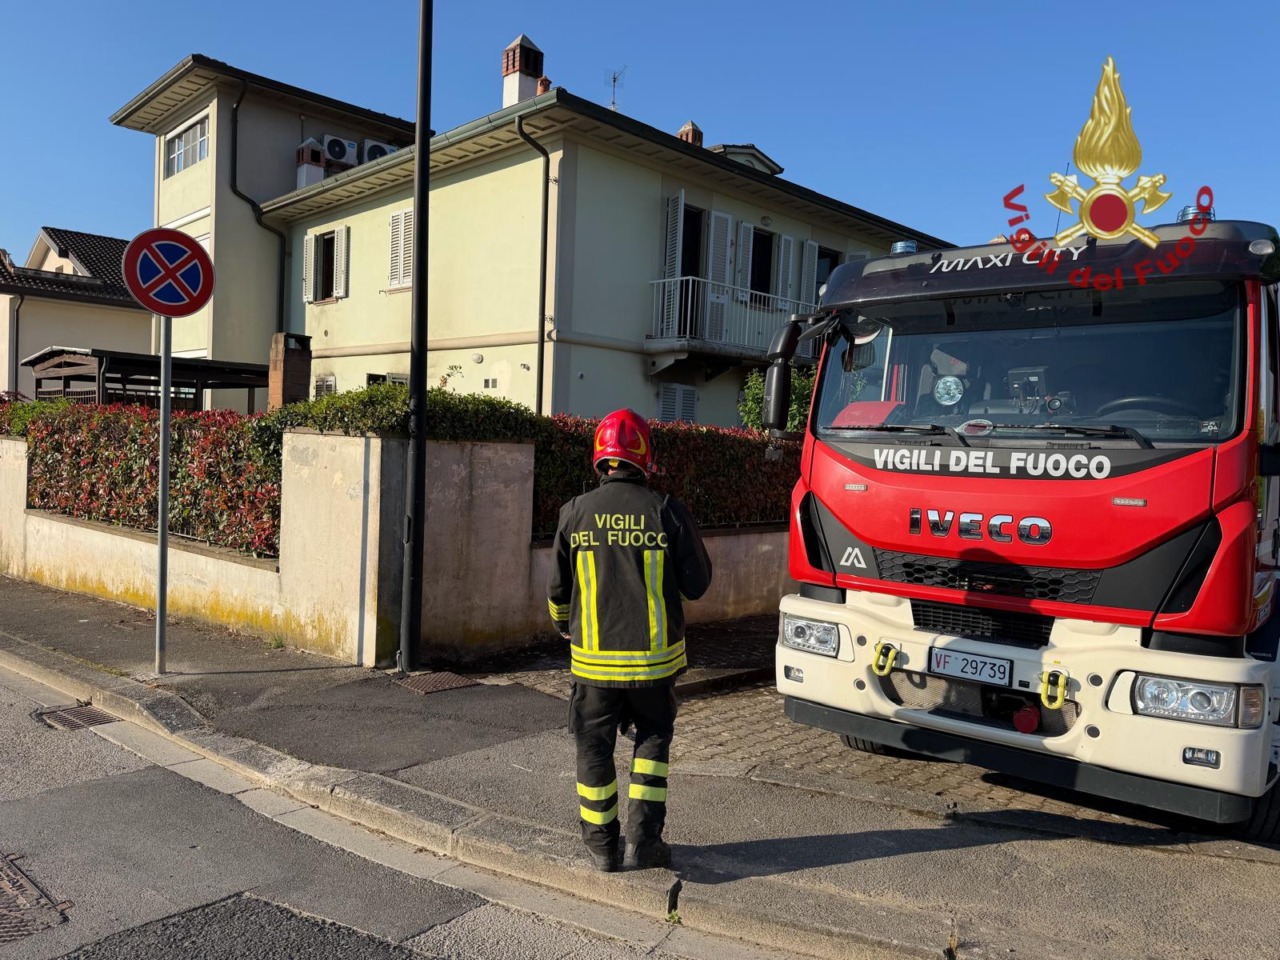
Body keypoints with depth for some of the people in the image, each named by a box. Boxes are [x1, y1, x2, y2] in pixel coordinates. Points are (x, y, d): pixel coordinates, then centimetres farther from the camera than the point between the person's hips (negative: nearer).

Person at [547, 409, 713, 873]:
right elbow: (697, 583, -3)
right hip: (655, 655, 0)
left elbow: (557, 589, 2)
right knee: (652, 739, 19)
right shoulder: (667, 511, -9)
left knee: (595, 748, 15)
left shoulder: (576, 512, -6)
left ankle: (602, 843, 24)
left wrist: (565, 626, 22)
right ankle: (643, 839, 16)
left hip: (594, 657, 0)